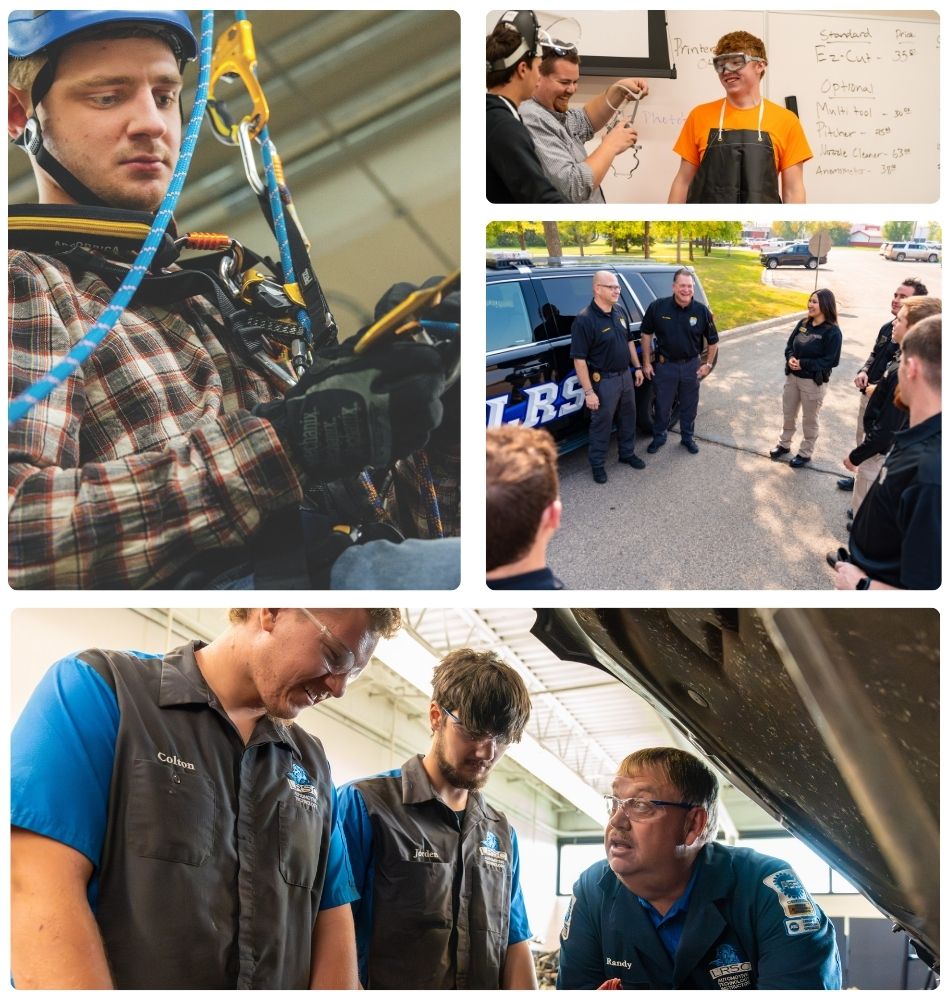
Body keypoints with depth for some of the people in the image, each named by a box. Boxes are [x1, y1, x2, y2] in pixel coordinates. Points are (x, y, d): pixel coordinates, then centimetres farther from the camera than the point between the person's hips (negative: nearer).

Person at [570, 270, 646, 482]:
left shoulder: (620, 312, 1)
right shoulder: (584, 320, -23)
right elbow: (579, 359, -23)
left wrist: (637, 367, 13)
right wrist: (589, 391, -23)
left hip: (625, 376, 7)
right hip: (604, 381, -7)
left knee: (628, 417, 20)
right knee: (601, 423, 6)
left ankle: (627, 453, 40)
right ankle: (597, 464, 22)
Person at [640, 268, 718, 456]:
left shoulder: (702, 311, -10)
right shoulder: (657, 307, -13)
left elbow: (713, 340, 3)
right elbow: (646, 334, -1)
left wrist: (708, 364, 1)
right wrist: (647, 362, -1)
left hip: (691, 366, 1)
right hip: (664, 365, -1)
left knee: (689, 406, 15)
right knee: (662, 405, 13)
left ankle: (688, 437, 34)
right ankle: (659, 437, 32)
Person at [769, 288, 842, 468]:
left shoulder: (832, 332, -17)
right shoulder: (803, 324, 2)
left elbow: (831, 360, -20)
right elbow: (790, 345, 9)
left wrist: (803, 364, -22)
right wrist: (791, 358, -14)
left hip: (814, 382, -6)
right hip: (792, 377, 6)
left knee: (809, 420, 9)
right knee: (788, 414, 20)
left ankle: (805, 453, 24)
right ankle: (784, 444, 39)